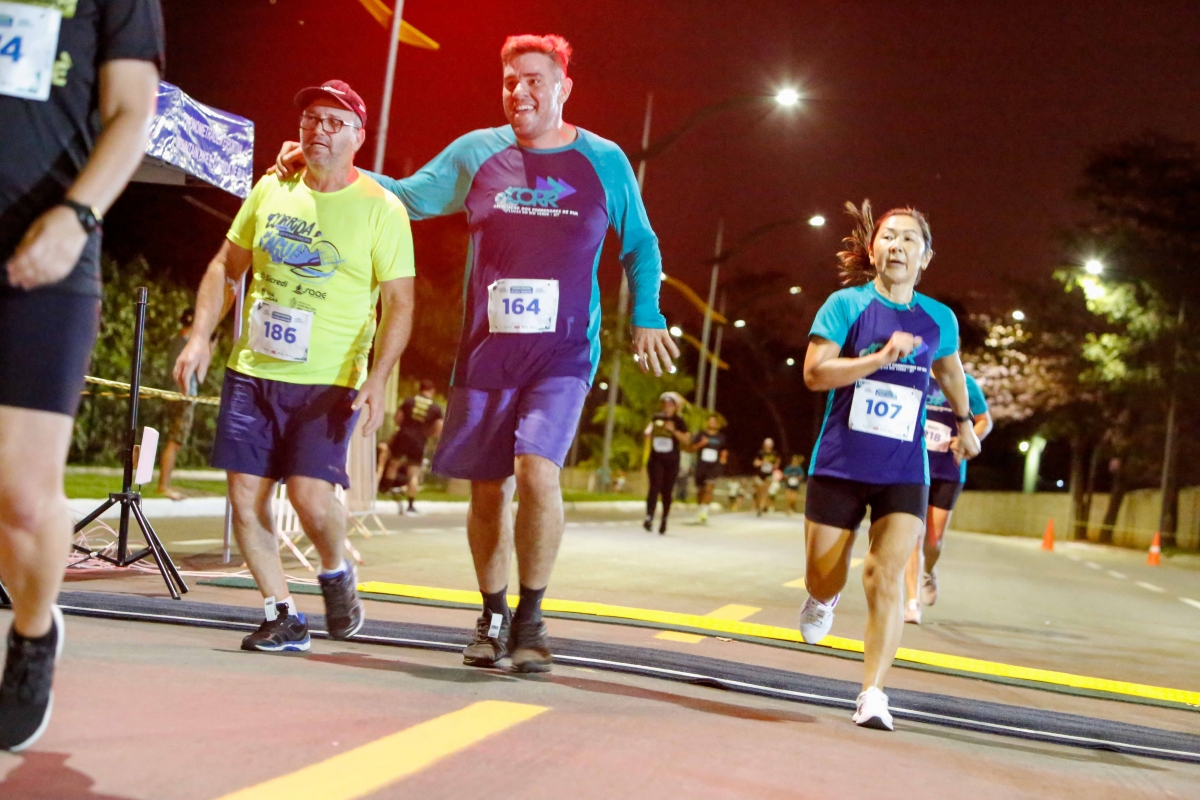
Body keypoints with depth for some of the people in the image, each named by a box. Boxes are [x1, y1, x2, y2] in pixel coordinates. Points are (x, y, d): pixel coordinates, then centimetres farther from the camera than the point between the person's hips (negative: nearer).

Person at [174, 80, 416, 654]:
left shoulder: (381, 209, -4)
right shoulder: (271, 190, 9)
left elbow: (399, 302, -7)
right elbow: (226, 266, 16)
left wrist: (377, 379, -18)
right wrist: (200, 336, 4)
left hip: (329, 382, -4)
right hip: (251, 371, 5)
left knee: (311, 495, -16)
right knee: (246, 495, 1)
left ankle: (335, 573, 17)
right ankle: (281, 614, 16)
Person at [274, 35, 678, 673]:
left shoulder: (604, 163, 5)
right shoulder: (475, 153, 7)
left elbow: (640, 246, 16)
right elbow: (406, 198, 15)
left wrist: (646, 318, 7)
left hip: (562, 354, -2)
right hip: (485, 353, 2)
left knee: (537, 471, -22)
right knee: (489, 490, 6)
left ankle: (530, 618, -4)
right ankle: (492, 618, 26)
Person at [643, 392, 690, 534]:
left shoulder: (679, 421, 1)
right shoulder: (656, 418, 9)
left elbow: (685, 439, -8)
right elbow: (648, 433, 25)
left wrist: (673, 430, -17)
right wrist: (648, 432, 5)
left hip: (672, 461, -1)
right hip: (656, 459, 1)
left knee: (667, 491, 6)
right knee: (655, 487, -14)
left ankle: (664, 519, 20)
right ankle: (649, 517, -24)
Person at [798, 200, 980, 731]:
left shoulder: (939, 320, 5)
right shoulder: (846, 304, -5)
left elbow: (949, 370, 26)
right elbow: (814, 373, -15)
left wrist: (964, 422, 37)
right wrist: (879, 357, -24)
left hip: (904, 472, 1)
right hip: (838, 465, -1)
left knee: (886, 575, -16)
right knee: (823, 581, 9)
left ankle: (872, 693, -10)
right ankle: (823, 601, 48)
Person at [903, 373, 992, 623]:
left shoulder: (966, 384, -3)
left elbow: (985, 421, 7)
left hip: (949, 473, 0)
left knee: (934, 540, 4)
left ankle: (928, 573, 38)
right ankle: (913, 601, -5)